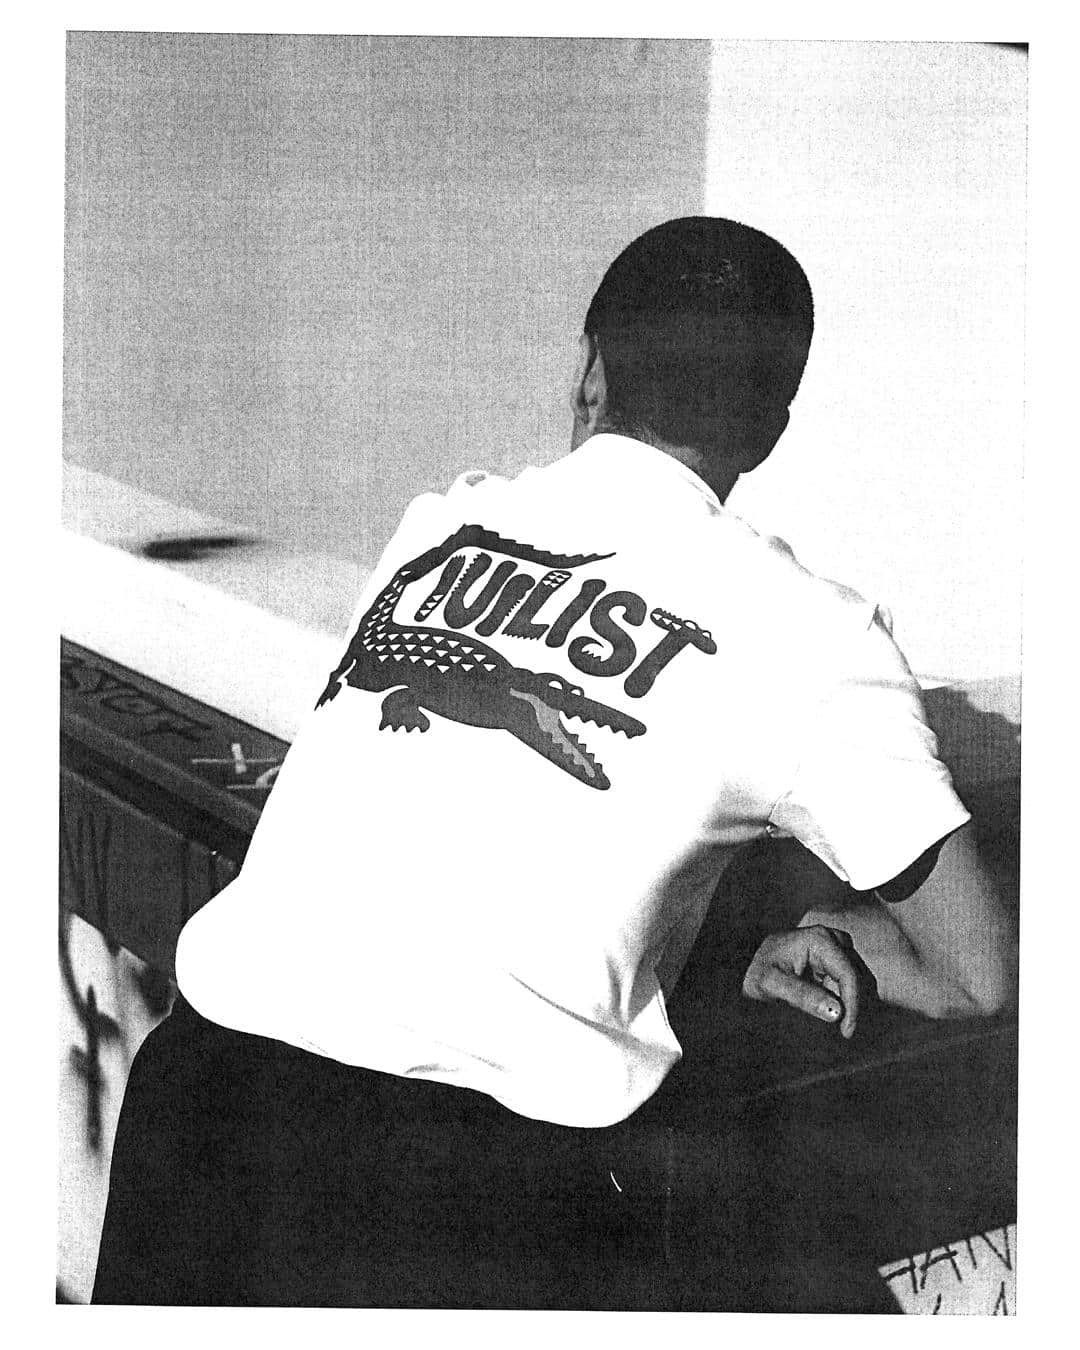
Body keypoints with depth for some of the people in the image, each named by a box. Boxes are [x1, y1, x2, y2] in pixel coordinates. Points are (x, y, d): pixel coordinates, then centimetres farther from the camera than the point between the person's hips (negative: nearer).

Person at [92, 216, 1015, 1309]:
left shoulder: (439, 519, 16)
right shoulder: (806, 630, 3)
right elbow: (979, 978, 4)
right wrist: (833, 933, 25)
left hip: (206, 1064, 5)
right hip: (477, 1168, -5)